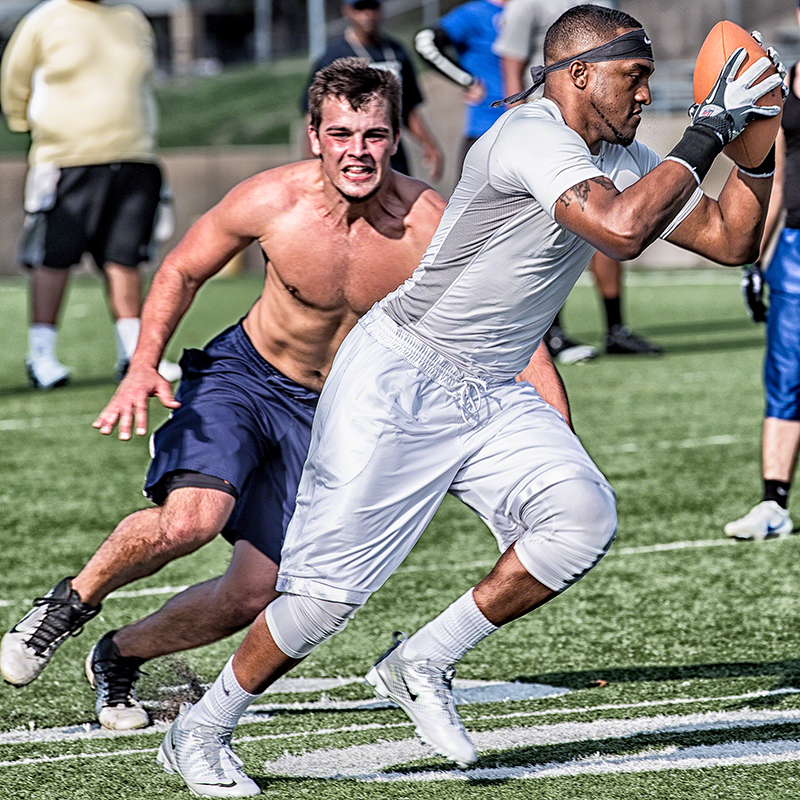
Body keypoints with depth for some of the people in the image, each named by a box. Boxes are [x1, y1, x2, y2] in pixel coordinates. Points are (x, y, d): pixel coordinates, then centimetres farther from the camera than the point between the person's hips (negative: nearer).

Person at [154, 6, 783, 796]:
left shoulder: (622, 161, 7)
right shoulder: (531, 137, -21)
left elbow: (731, 240, 11)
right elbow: (621, 230, -35)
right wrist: (707, 134, -27)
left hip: (493, 396, 8)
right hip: (397, 380, -8)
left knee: (583, 516, -18)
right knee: (330, 589, -8)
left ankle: (422, 664, -2)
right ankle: (200, 730, 14)